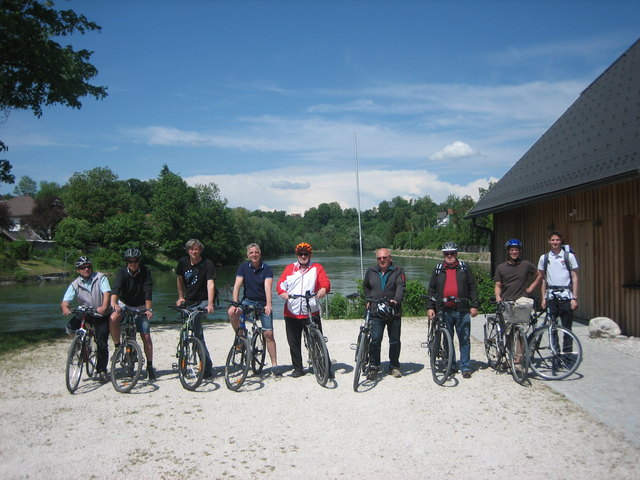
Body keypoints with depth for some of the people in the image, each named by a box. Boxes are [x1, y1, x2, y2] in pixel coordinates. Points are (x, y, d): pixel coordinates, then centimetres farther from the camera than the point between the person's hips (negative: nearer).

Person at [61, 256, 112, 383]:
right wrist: (65, 308, -35)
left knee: (102, 343, -7)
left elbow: (106, 293, -23)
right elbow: (66, 300, -11)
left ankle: (102, 370, 7)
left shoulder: (100, 277, -9)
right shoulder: (75, 285, -2)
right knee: (70, 327, -24)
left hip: (102, 315, -3)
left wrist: (104, 307, -42)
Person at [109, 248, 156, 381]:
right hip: (123, 304, 0)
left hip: (140, 307, 0)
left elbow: (147, 292, -23)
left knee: (146, 337, -6)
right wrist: (114, 302, -51)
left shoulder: (145, 272, -13)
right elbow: (116, 288, -32)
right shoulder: (122, 273, -14)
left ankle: (150, 366, 7)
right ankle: (117, 347, -11)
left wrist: (149, 309, -36)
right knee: (113, 319, -32)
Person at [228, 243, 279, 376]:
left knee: (269, 334, -6)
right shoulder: (244, 267, -2)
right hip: (248, 301, 2)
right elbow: (237, 285, -11)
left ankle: (274, 365, 3)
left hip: (263, 304, -1)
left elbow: (267, 287, -22)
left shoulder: (267, 269, -8)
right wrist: (235, 304, -24)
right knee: (232, 312, -29)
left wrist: (268, 305, -37)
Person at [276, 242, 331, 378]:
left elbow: (325, 282, -4)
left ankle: (326, 368, 4)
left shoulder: (317, 268, 10)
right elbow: (281, 284, 5)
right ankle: (298, 368, 21)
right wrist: (283, 292, -17)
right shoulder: (289, 268, 15)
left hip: (311, 312, -2)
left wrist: (323, 289, -27)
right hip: (291, 313, 3)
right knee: (294, 343, 8)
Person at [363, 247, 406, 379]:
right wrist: (368, 299, 14)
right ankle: (374, 366, 5)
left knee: (395, 341, 7)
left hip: (394, 312, -1)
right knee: (375, 340, -8)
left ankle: (394, 366, 22)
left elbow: (401, 287, -13)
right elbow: (365, 286, 27)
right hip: (376, 312, 1)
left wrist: (396, 300, -30)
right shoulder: (371, 271, 11)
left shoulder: (398, 271, 2)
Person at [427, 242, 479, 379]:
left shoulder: (464, 268, 9)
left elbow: (472, 287, 8)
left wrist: (474, 305, 0)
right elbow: (432, 289, 11)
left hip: (462, 311, -1)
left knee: (464, 339, 0)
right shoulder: (438, 269, 11)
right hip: (444, 311, 1)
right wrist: (430, 307, 2)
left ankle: (465, 367, 7)